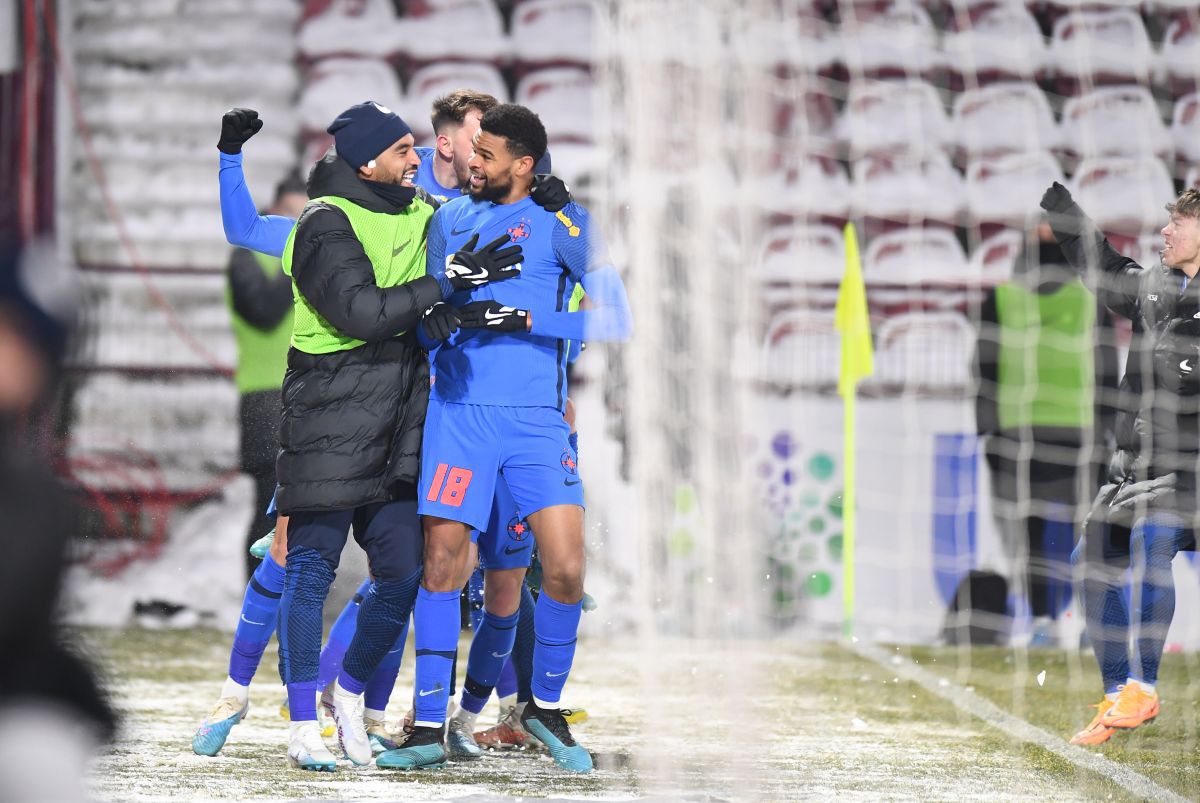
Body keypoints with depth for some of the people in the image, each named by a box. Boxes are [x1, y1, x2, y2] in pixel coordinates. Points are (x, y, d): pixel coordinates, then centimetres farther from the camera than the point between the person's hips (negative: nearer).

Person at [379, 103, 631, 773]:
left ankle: (547, 707, 11)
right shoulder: (451, 219, 12)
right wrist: (439, 318, -8)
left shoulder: (561, 222, 0)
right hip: (458, 410, 3)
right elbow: (423, 316, 16)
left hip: (537, 419, -3)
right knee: (441, 561, -5)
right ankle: (430, 729, 2)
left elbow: (616, 318, -5)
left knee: (566, 568, -11)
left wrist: (526, 321, -14)